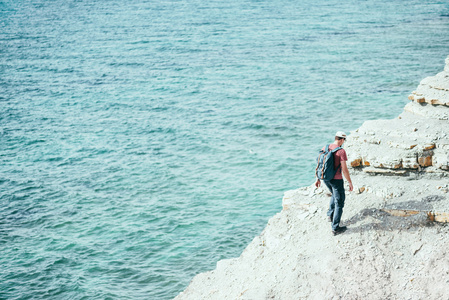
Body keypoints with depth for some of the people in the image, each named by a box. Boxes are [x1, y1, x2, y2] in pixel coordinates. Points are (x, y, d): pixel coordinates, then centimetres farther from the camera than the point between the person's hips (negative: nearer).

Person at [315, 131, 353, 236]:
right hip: (336, 180, -7)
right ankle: (335, 228, 6)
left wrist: (318, 179, 18)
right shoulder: (341, 151, -19)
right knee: (339, 203, 5)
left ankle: (330, 215, 35)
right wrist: (350, 183, -8)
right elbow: (344, 169, -18)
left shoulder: (325, 148, 1)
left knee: (335, 195, 33)